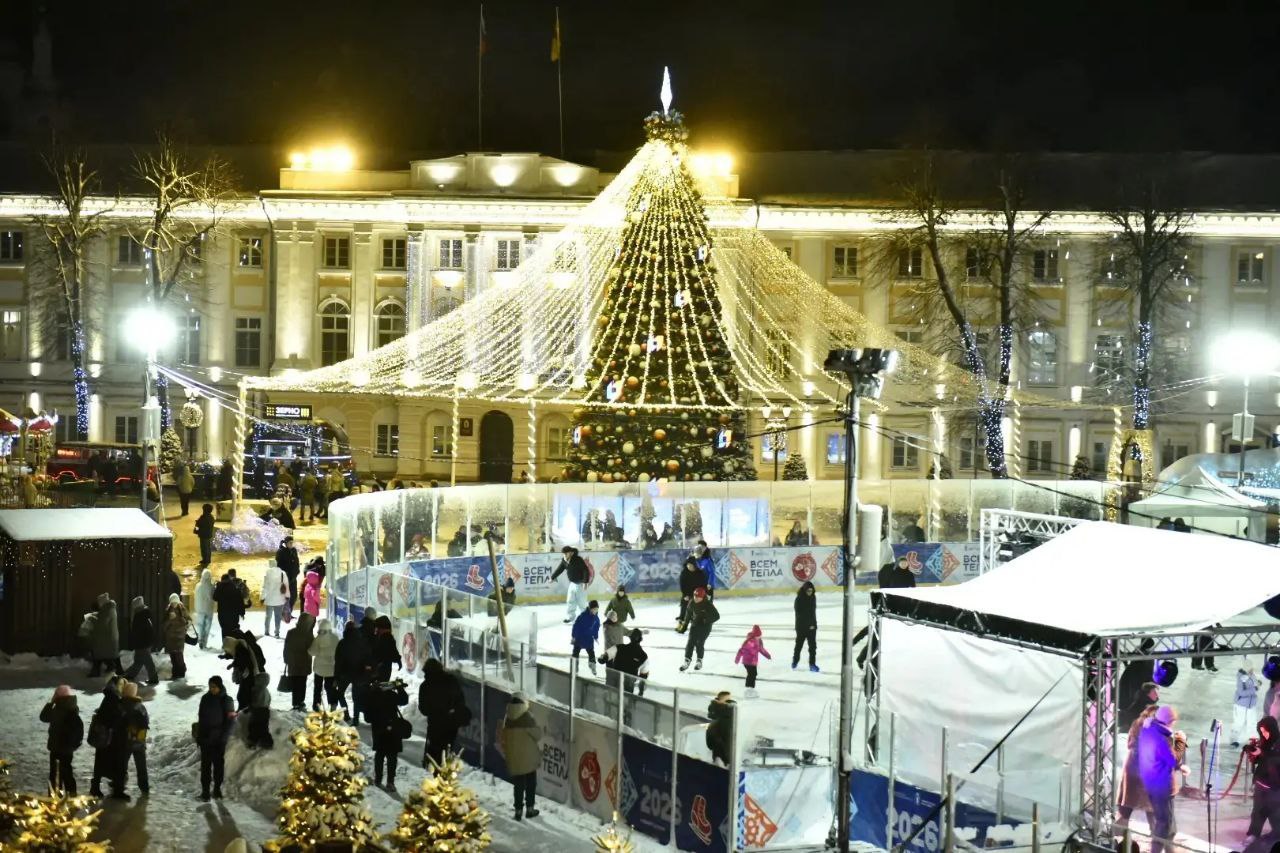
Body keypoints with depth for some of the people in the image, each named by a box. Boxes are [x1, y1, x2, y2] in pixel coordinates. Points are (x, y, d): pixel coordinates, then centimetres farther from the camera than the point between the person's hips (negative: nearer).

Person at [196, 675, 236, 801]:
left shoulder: (226, 700, -7)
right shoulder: (205, 698, 2)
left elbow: (231, 721, -7)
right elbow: (200, 718, 9)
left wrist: (224, 736, -14)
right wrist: (199, 736, 7)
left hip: (219, 739, -2)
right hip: (206, 738, 2)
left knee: (219, 764, 6)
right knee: (206, 764, 0)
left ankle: (217, 788, 17)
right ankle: (205, 790, 3)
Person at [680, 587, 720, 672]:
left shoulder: (708, 605, -23)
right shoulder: (692, 603, -9)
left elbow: (716, 616, -19)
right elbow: (689, 612, 13)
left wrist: (707, 621, -22)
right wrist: (690, 619, 3)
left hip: (705, 626, -4)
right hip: (695, 625, 4)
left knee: (700, 643, -10)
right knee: (690, 642, -7)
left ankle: (699, 661, 10)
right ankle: (687, 661, -5)